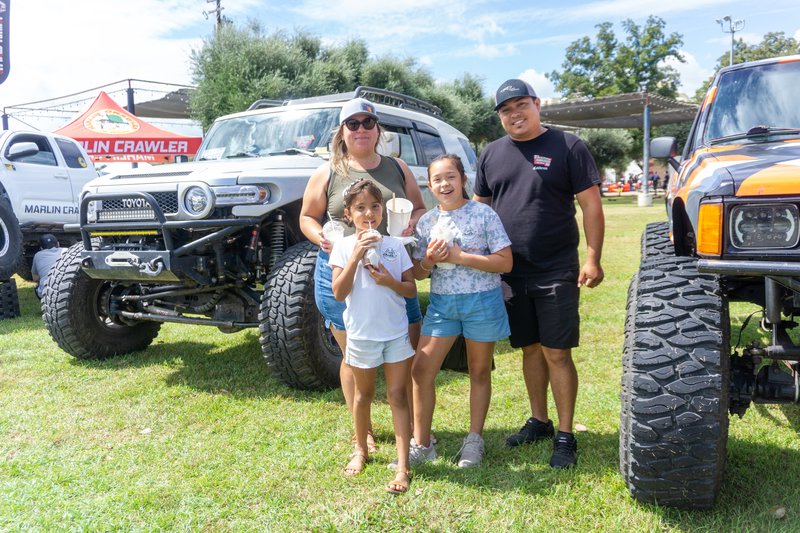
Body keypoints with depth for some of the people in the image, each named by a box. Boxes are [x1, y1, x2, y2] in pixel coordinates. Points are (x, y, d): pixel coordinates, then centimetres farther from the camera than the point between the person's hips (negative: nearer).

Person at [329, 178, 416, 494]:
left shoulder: (395, 245, 0)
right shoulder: (344, 247, -4)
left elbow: (411, 290, 2)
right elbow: (339, 293, -13)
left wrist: (390, 281, -18)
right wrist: (356, 256, -20)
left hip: (396, 331, 1)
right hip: (361, 333, -1)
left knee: (398, 395, 1)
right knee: (364, 393, 15)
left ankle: (403, 466, 5)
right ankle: (361, 450, 37)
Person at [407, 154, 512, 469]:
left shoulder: (484, 215, -7)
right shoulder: (426, 222, 4)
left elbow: (505, 262, -13)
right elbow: (418, 273, 9)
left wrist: (458, 256, -19)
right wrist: (429, 260, -14)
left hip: (481, 301, -3)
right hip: (441, 302, 4)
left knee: (479, 371, 11)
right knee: (420, 370, -1)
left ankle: (475, 440, 28)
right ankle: (421, 444, 14)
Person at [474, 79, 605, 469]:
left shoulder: (567, 146, -2)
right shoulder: (491, 153, 11)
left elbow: (590, 204, -5)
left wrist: (593, 258, -12)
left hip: (556, 272, -4)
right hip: (510, 273, 4)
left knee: (557, 353, -2)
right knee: (530, 349, 14)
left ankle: (565, 436, 10)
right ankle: (538, 421, 29)